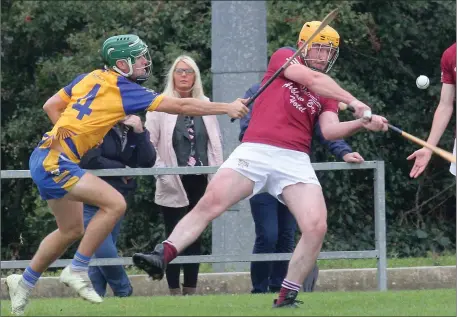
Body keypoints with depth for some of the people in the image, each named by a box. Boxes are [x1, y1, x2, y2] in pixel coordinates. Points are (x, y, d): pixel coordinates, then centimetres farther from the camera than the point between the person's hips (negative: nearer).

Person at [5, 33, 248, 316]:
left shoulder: (91, 78, 10)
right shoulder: (124, 90, -12)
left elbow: (51, 106, 17)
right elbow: (181, 106, -10)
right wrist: (228, 108, -5)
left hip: (47, 157, 9)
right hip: (54, 162, -9)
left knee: (72, 231, 20)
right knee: (115, 204, -18)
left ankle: (24, 282, 31)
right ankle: (77, 271, -10)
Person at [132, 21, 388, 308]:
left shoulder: (328, 94, 21)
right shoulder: (283, 58, 12)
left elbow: (330, 130, 4)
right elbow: (312, 78, -6)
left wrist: (362, 124, -13)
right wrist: (352, 101, -12)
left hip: (295, 162, 3)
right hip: (255, 152, -3)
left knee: (316, 226, -15)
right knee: (210, 202, -20)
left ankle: (287, 296, -4)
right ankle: (162, 257, -25)